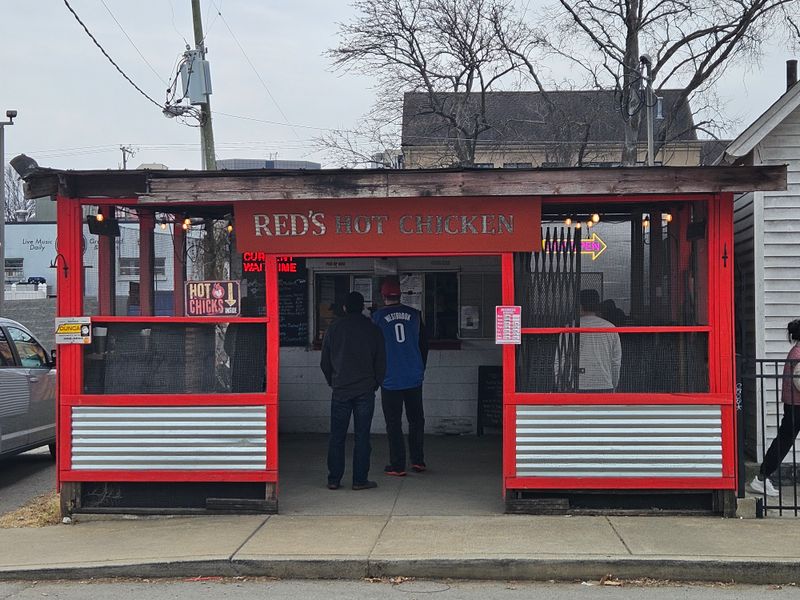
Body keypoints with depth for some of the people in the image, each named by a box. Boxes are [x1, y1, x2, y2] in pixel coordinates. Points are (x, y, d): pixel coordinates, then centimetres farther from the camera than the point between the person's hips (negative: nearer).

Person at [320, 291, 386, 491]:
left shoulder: (333, 329, 4)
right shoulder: (373, 330, 1)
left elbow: (324, 363, 8)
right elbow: (381, 362, 4)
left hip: (340, 391, 1)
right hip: (365, 390, -1)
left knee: (337, 437, 6)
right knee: (362, 436, 2)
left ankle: (334, 479, 5)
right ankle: (360, 480, 1)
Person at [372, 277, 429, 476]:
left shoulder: (377, 317, -6)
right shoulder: (414, 314, 3)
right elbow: (424, 344, 11)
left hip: (390, 380, -3)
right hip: (414, 377, 3)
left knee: (394, 423, 3)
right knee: (416, 419, 14)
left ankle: (397, 465, 3)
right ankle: (418, 461, 17)